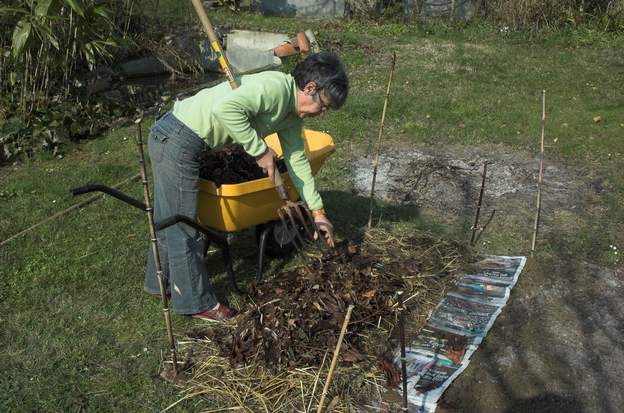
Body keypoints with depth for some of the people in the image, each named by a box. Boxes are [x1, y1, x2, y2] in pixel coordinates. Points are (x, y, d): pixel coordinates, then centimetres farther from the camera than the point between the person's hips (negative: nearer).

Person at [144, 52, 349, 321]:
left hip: (173, 140, 10)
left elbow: (297, 160, 14)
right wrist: (260, 150, -26)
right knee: (183, 226, 3)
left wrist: (317, 212, 15)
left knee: (168, 219, 24)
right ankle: (196, 302, 17)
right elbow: (225, 108, -36)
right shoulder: (275, 87, -21)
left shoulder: (293, 112, 9)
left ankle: (160, 281, 43)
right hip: (176, 140, -10)